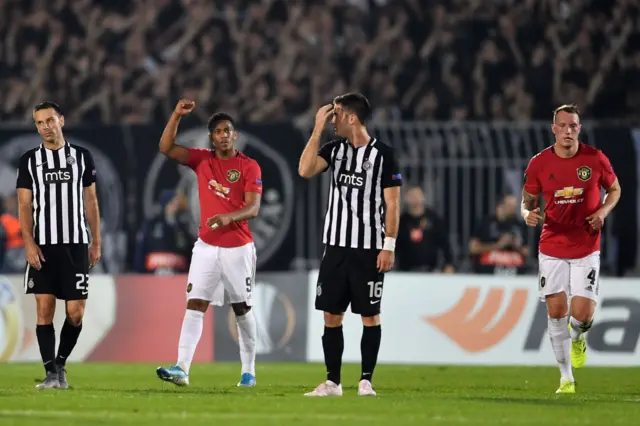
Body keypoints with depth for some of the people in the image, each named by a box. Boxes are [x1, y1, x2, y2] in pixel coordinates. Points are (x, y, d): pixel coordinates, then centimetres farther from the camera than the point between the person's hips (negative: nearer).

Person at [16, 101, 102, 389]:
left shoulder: (82, 157, 8)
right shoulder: (29, 160, 5)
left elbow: (91, 202, 11)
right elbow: (24, 206, 2)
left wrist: (96, 242, 7)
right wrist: (29, 244, -9)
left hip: (76, 245, 1)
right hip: (43, 246, -1)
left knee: (75, 313, -3)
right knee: (45, 310, -6)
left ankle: (61, 363, 17)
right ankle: (51, 374, -2)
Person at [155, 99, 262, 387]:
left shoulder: (249, 167, -6)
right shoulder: (202, 160, 4)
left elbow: (253, 208, -14)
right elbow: (166, 148, -5)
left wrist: (229, 217, -33)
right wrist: (177, 116, -15)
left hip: (238, 248, -2)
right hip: (206, 246, 2)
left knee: (242, 309, 7)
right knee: (195, 305, -9)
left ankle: (248, 371, 19)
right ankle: (182, 369, -18)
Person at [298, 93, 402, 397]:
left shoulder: (383, 155, -5)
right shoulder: (334, 149, 8)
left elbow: (392, 203, -5)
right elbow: (305, 170, -9)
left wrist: (389, 246, -11)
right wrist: (317, 130, -9)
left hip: (369, 249, -4)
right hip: (336, 246, 4)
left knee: (370, 316, 0)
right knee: (331, 315, 3)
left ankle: (366, 380, 6)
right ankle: (332, 382, 9)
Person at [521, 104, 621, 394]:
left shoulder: (595, 159, -5)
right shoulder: (539, 164, -4)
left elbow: (614, 189, 10)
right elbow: (528, 201, 8)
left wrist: (603, 211, -9)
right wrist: (528, 213, -16)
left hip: (586, 249, -1)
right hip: (552, 248, 1)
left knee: (582, 314, -11)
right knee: (556, 312, -2)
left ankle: (577, 337, 28)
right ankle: (566, 378, 12)